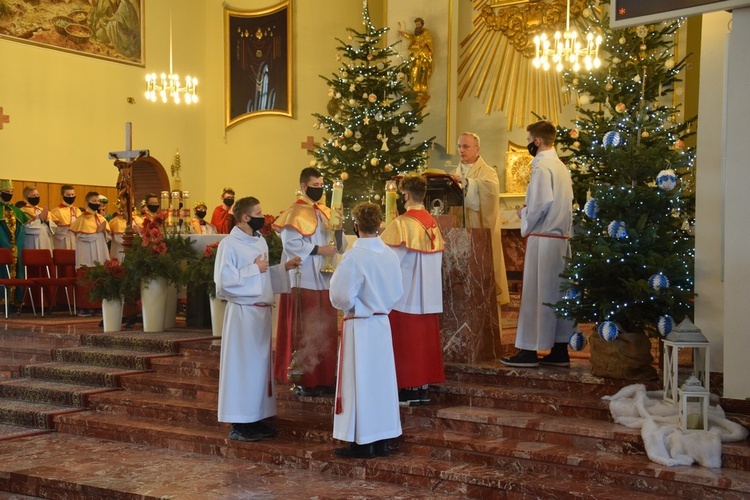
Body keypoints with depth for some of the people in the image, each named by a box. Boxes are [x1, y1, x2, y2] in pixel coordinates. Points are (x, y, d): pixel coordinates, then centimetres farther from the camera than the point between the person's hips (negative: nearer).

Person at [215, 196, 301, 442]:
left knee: (261, 364, 12)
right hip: (242, 313, -8)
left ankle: (256, 418, 21)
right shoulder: (229, 244, -12)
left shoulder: (260, 241, 12)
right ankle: (239, 424, 6)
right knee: (242, 366, -2)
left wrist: (284, 267, 9)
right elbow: (224, 279, -20)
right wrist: (254, 269, -14)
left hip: (262, 311, 8)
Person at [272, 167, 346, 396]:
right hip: (304, 281, -7)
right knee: (305, 333, -3)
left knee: (326, 332, 8)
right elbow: (290, 244, -16)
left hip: (324, 280, 7)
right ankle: (304, 381, 4)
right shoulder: (295, 213, -5)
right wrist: (318, 250, -18)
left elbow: (341, 246, 10)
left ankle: (324, 379, 15)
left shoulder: (325, 212, 15)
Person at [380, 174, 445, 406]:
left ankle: (411, 389, 6)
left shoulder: (401, 224, -16)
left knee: (406, 341, 2)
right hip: (429, 296, 6)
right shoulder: (433, 223, 5)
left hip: (406, 295, -6)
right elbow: (437, 258, 10)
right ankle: (424, 388, 15)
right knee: (426, 340, 10)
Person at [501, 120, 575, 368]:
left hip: (543, 238, -8)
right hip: (562, 237, 8)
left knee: (536, 295, -2)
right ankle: (560, 350, 15)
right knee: (558, 294, 10)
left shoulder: (542, 166, -12)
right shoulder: (562, 167, 14)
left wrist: (524, 214, -1)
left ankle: (529, 351, 3)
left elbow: (541, 204, -19)